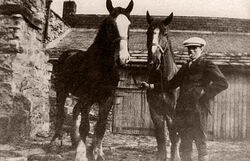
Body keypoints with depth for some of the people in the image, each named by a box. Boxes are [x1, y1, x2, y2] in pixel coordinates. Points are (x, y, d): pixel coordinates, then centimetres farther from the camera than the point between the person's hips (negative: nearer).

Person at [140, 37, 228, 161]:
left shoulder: (207, 66, 0)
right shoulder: (185, 68, 19)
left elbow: (222, 83, -11)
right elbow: (171, 84, 22)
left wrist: (204, 92, -15)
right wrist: (150, 86, 15)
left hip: (198, 110, -6)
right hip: (182, 110, 7)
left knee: (200, 143, -4)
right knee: (184, 144, 11)